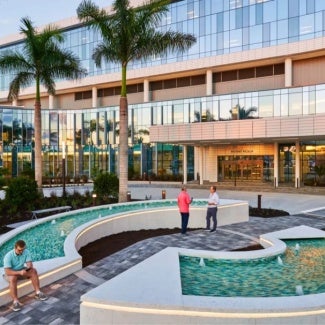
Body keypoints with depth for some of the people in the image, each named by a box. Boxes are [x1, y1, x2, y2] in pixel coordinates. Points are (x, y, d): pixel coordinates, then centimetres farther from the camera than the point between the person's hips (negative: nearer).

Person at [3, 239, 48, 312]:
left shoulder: (26, 252, -15)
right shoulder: (8, 256, -26)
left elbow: (30, 263, -16)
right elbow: (7, 272, -31)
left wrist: (29, 267, -40)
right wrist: (19, 272, -45)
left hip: (22, 271, 4)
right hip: (11, 273, -4)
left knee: (33, 271, -22)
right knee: (13, 279, -37)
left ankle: (38, 293, -18)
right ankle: (15, 302, -36)